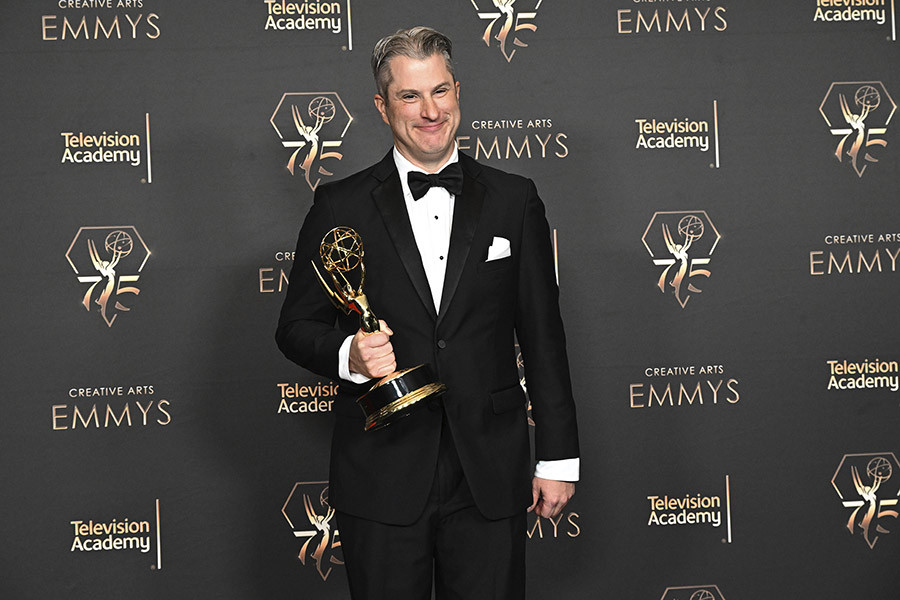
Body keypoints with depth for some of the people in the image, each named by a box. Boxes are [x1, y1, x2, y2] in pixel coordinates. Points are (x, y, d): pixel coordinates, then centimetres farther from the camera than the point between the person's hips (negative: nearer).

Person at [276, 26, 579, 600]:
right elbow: (296, 326, 6)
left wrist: (558, 459, 5)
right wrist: (348, 355, -16)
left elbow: (543, 337, 7)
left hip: (490, 480, 1)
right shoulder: (340, 207, 3)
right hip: (381, 480, -1)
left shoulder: (514, 201, 6)